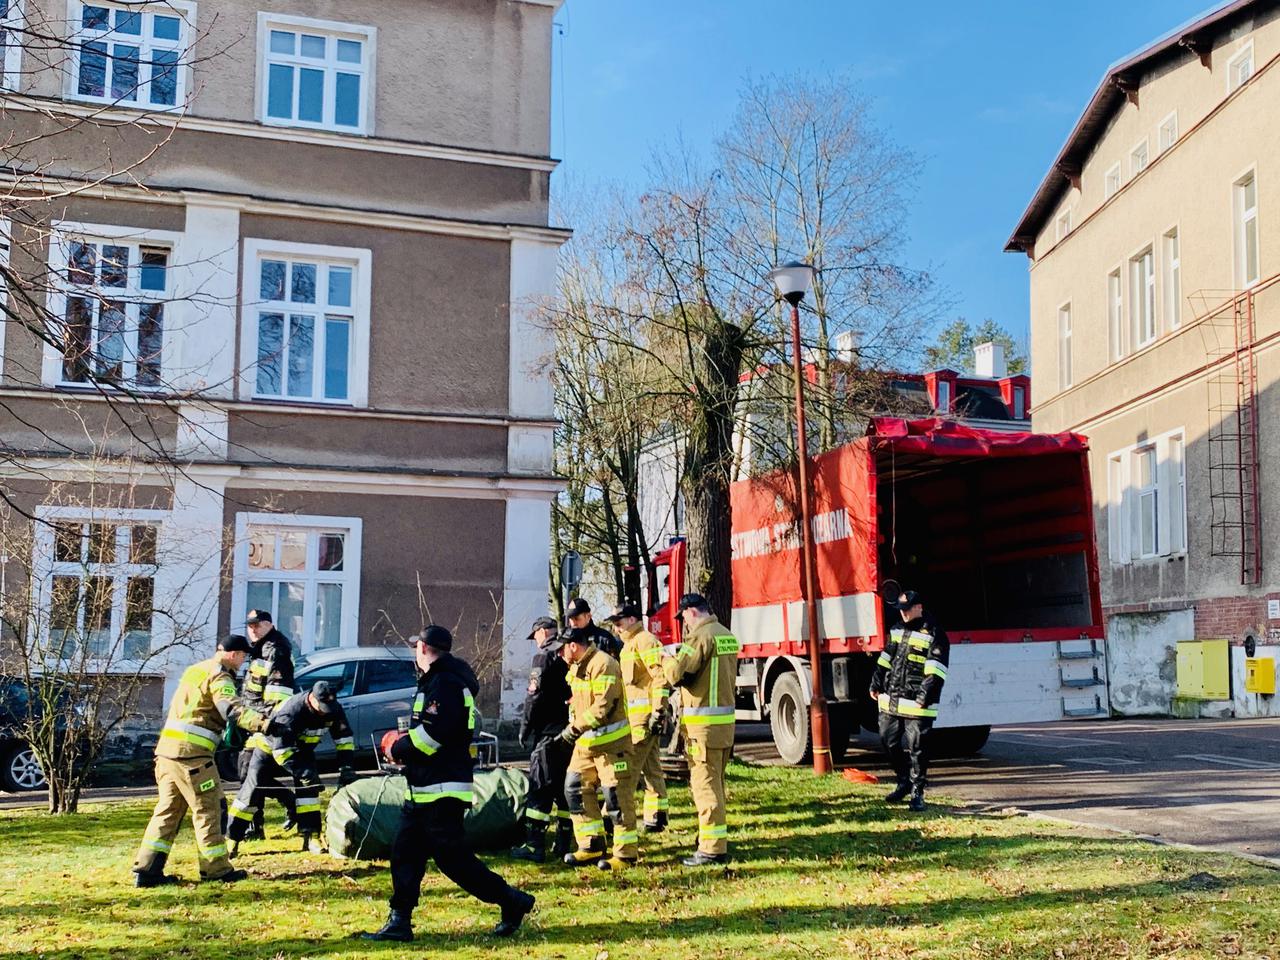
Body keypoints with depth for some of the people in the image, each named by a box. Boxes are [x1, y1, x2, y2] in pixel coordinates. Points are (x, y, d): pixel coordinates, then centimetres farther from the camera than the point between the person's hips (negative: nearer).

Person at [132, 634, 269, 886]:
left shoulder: (194, 670, 21)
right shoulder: (219, 676, -8)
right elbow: (231, 708, -27)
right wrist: (259, 722, -40)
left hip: (167, 750, 9)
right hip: (191, 753, -9)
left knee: (168, 810, 12)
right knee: (208, 810, 0)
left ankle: (146, 870, 8)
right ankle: (216, 870, 6)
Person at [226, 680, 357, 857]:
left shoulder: (334, 709, -21)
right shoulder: (291, 711, -39)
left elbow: (344, 737, -10)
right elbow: (281, 751, -39)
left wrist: (346, 767, -20)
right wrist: (303, 771, -43)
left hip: (300, 748, 5)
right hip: (270, 746, -5)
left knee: (309, 785, -14)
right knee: (253, 789, -9)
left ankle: (310, 836, -10)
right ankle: (231, 839, -1)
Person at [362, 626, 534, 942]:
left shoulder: (444, 683, -16)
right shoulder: (436, 681, 17)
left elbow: (433, 732, -25)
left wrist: (399, 749, -12)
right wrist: (406, 742, 9)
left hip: (442, 791, -11)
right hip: (423, 790, 11)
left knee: (452, 856, -6)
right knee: (405, 853, 9)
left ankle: (512, 901, 4)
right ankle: (399, 922, 12)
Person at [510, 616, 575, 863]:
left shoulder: (544, 656, -8)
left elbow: (535, 696, -13)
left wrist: (525, 728, -5)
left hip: (550, 732, -7)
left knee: (541, 789, -6)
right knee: (565, 789, 12)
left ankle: (534, 845, -8)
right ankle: (564, 844, 14)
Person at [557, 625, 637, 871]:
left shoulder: (603, 664, -19)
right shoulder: (576, 667, 12)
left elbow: (604, 705, -26)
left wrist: (577, 727, -24)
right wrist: (574, 726, 9)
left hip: (610, 742, -10)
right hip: (585, 743, 10)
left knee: (616, 797, -5)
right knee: (576, 790, 9)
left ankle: (625, 853, 2)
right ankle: (591, 846, 17)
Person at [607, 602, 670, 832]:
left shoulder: (645, 641, -10)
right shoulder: (629, 645, 23)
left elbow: (660, 678, -18)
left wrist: (658, 712, -22)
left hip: (644, 716, -10)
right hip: (634, 716, 10)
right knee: (651, 768, 11)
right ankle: (656, 818, 14)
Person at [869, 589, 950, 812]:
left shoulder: (933, 635, -7)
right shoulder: (897, 630, 15)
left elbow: (936, 672, -13)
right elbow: (885, 660, 22)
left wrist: (925, 696, -20)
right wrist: (876, 685, 15)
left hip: (917, 706, -7)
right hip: (890, 701, 7)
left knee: (917, 749, -3)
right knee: (890, 743, 12)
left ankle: (917, 793, 7)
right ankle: (904, 782, 30)